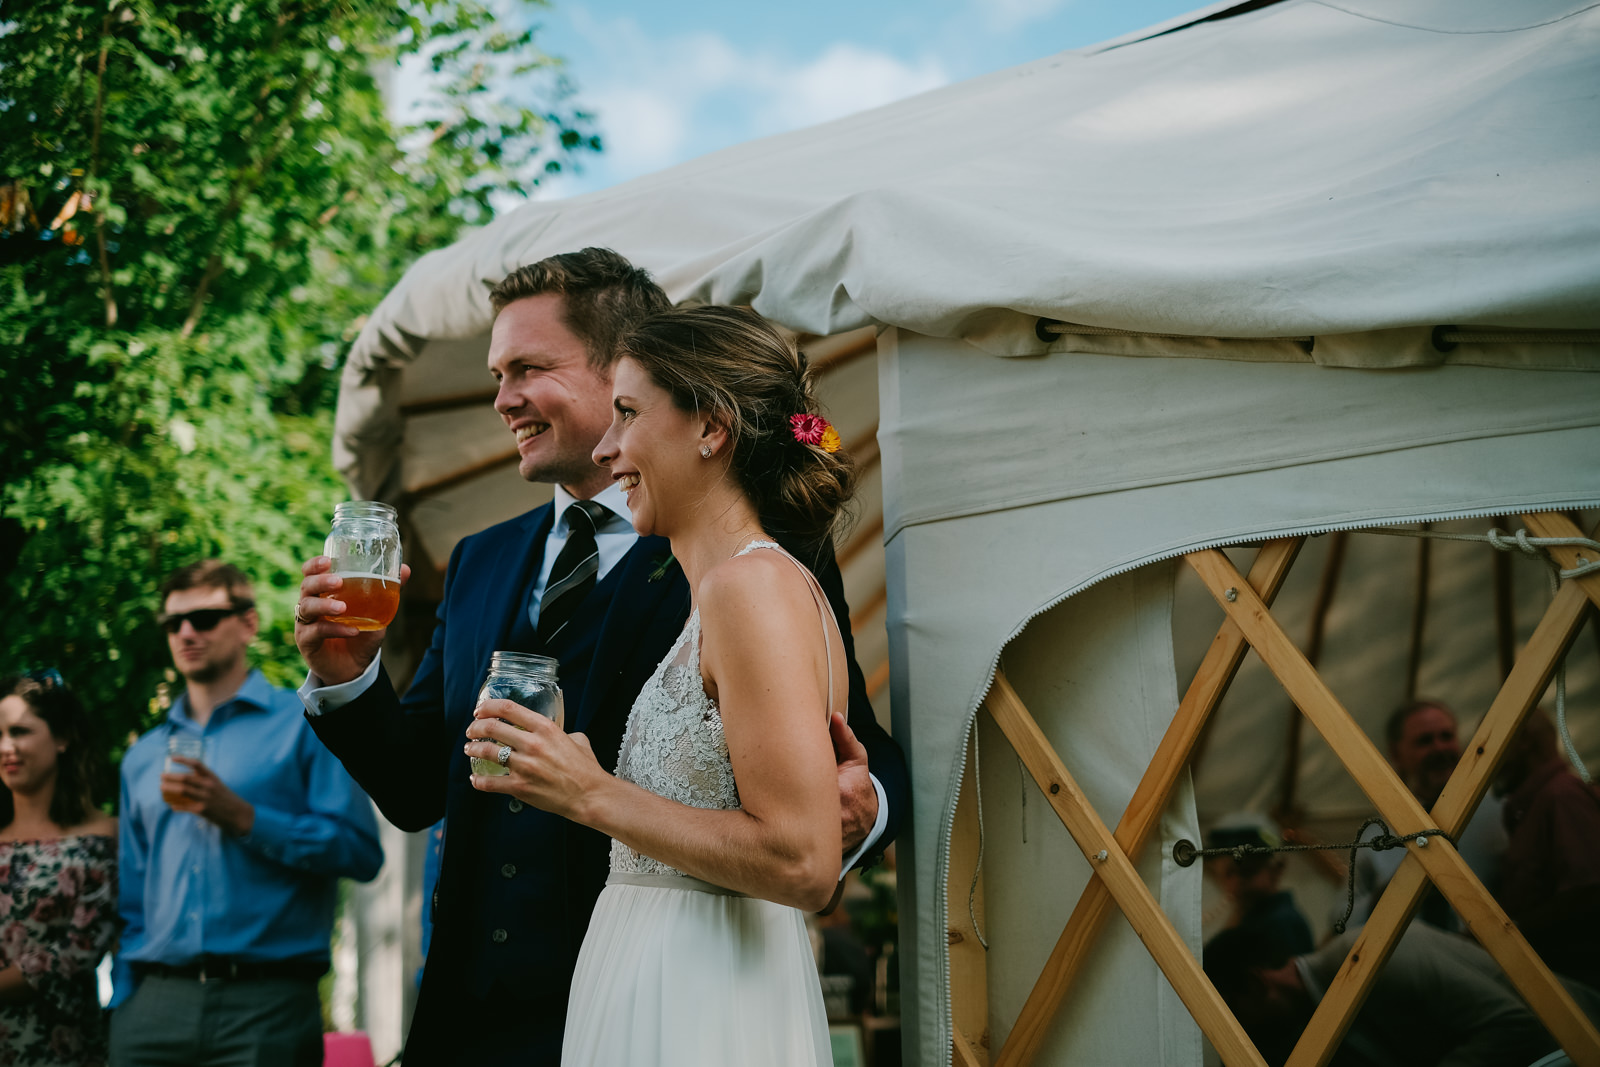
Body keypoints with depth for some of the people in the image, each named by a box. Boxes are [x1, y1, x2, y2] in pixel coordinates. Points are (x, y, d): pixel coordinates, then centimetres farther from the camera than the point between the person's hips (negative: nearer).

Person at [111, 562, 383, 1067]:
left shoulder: (307, 725, 4)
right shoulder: (142, 757, 19)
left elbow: (361, 852, -7)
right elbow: (132, 898, 20)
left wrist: (242, 818, -12)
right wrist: (120, 998, 8)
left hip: (265, 1005, -4)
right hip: (154, 1002, 4)